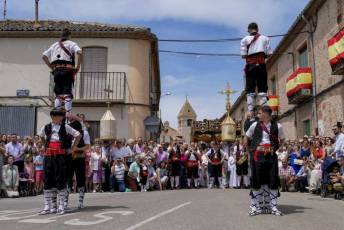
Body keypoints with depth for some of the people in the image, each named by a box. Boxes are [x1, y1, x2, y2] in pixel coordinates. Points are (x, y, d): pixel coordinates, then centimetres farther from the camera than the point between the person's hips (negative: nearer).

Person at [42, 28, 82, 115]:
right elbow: (79, 52, -11)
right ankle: (67, 114, -11)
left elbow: (44, 56, 17)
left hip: (56, 70, 4)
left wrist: (51, 67, 15)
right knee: (67, 93, -5)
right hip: (67, 69, -4)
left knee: (58, 93, 9)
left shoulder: (54, 45, 22)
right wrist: (78, 66, -5)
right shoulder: (71, 44, 9)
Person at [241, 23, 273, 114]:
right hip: (261, 64, 0)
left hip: (250, 65, 0)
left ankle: (250, 112, -5)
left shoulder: (245, 40, 5)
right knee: (262, 89, 2)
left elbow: (243, 55, 0)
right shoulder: (265, 38, 8)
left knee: (250, 90, 1)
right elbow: (269, 54, 4)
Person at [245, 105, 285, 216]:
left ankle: (273, 206, 13)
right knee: (257, 181, 2)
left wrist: (275, 148, 10)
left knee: (273, 181, 2)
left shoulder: (277, 126, 0)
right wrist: (250, 150, 11)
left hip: (271, 156, 0)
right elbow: (246, 138, 14)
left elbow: (282, 140, 17)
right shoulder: (255, 125, 1)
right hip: (257, 156, 0)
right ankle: (255, 206, 11)